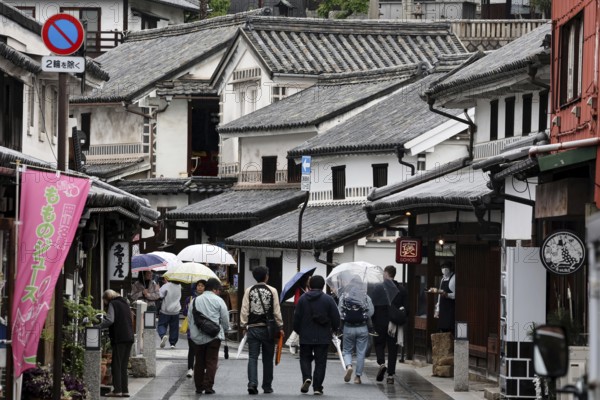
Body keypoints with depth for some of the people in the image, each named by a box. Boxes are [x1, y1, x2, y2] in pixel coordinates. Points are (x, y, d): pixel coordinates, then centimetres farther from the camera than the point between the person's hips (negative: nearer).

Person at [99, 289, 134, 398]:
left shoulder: (113, 304, -3)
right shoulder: (125, 303, 20)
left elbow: (109, 320, -16)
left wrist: (99, 326, -5)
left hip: (119, 338, -8)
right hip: (129, 338, 8)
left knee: (116, 365, -4)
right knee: (123, 365, 11)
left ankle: (117, 390, -7)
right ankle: (125, 390, 9)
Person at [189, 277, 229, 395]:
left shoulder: (195, 300, 8)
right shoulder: (218, 301, -3)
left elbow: (190, 318, 10)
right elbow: (225, 319, 0)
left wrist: (192, 332, 17)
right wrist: (224, 329, 20)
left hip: (198, 337, 4)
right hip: (214, 336, -4)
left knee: (199, 362, 12)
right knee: (212, 361, 0)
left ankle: (199, 386, 14)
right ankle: (208, 386, -6)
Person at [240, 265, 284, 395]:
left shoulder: (249, 291, 0)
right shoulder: (272, 291, -3)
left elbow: (244, 311, 0)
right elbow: (277, 311, -2)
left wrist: (244, 326, 9)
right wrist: (280, 327, 5)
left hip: (253, 328, 1)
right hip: (268, 329, -1)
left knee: (252, 358, 1)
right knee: (268, 359, 10)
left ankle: (252, 384, -16)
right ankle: (267, 386, 14)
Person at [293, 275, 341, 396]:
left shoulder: (303, 299, -2)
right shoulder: (328, 299, -6)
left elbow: (297, 317, 0)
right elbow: (336, 318, -4)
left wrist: (298, 330, 17)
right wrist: (333, 328, 16)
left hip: (306, 336, 1)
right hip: (323, 337, -1)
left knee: (305, 358, 16)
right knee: (320, 361, 5)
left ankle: (307, 377, -9)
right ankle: (317, 387, 2)